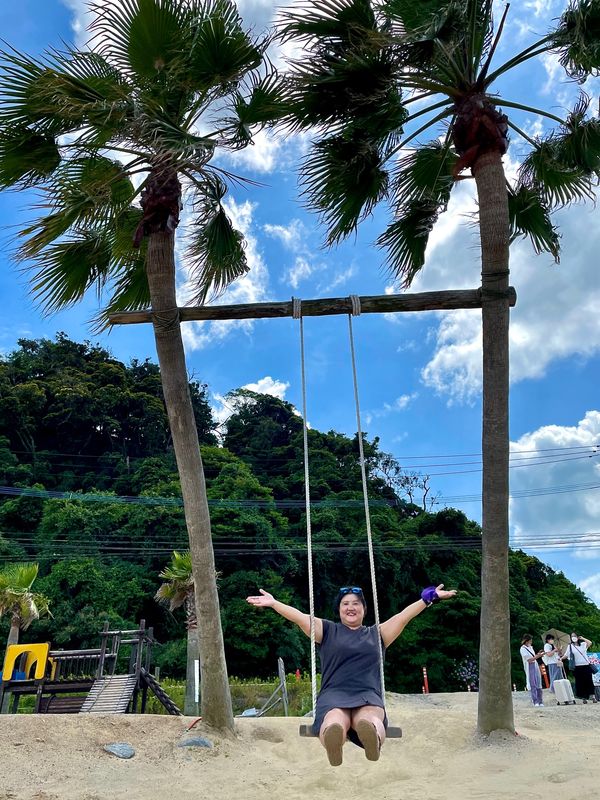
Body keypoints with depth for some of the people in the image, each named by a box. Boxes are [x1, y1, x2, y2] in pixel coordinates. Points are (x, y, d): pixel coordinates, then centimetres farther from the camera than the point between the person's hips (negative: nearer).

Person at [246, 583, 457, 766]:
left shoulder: (376, 634, 26)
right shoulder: (328, 630, 22)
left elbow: (404, 615, 21)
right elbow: (299, 617, 13)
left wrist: (429, 597, 16)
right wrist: (273, 603, 5)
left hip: (368, 696, 1)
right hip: (334, 694, -1)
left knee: (369, 719, -40)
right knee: (335, 722, -41)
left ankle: (372, 734, -73)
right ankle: (332, 739, -73)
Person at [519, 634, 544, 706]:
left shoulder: (530, 647, 13)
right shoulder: (523, 649, -8)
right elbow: (529, 659, -15)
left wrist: (538, 653, 5)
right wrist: (537, 656, -19)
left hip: (536, 666, 7)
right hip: (530, 668, -7)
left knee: (539, 684, 5)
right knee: (533, 685, -7)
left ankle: (540, 701, 9)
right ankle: (535, 702, -5)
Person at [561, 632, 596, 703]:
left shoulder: (583, 644, 7)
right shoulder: (570, 646, 7)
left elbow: (590, 643, -13)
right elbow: (566, 655, 3)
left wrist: (582, 638, -9)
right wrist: (561, 658, -12)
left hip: (586, 665, 0)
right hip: (577, 666, 0)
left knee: (589, 681, -5)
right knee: (580, 682, 1)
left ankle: (593, 696, 2)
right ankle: (584, 697, 9)